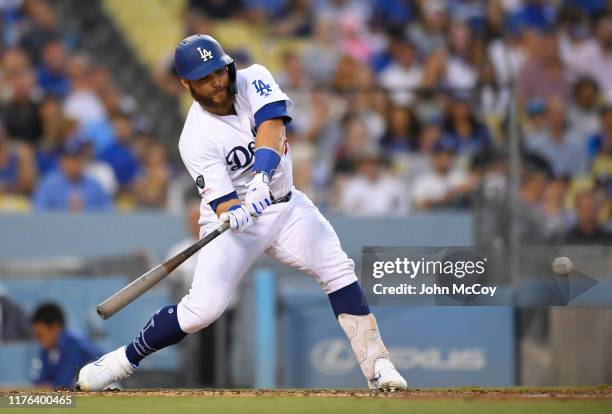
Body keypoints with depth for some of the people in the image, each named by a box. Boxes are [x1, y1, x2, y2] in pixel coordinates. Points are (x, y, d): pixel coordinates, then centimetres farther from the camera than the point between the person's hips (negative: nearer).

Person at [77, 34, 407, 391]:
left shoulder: (254, 80, -12)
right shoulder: (196, 140, -20)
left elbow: (271, 128, -30)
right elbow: (223, 203, -24)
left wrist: (260, 177, -46)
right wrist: (234, 215, -48)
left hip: (285, 206, 4)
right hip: (234, 218, -4)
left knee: (338, 268, -14)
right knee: (204, 308, -17)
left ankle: (376, 365, -10)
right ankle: (123, 361, 0)